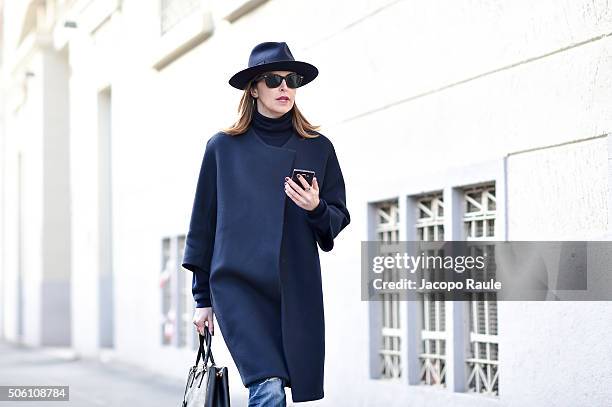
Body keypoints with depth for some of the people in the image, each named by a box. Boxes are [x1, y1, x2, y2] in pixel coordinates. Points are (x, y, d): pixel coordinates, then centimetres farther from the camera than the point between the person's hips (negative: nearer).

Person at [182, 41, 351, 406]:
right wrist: (203, 298, 10)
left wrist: (316, 208, -11)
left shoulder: (319, 148, 9)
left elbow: (340, 218, 13)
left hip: (297, 289, 2)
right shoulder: (223, 147, 6)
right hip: (238, 284, -2)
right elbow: (203, 224, 10)